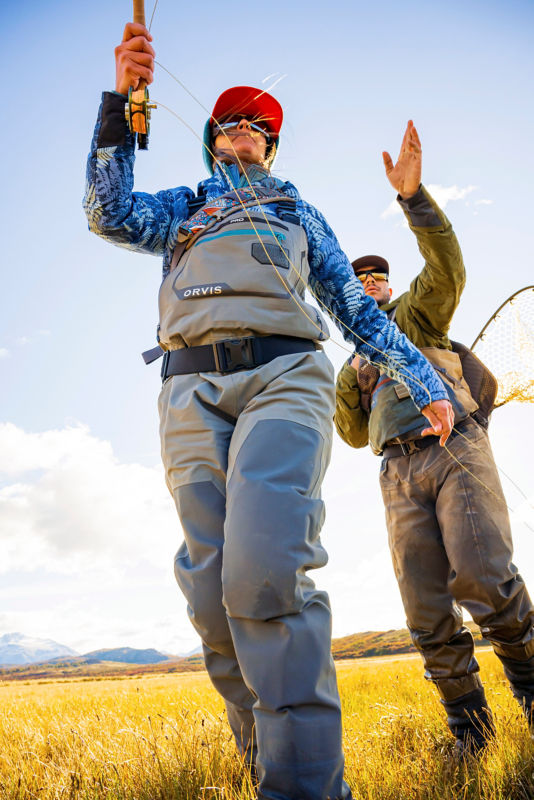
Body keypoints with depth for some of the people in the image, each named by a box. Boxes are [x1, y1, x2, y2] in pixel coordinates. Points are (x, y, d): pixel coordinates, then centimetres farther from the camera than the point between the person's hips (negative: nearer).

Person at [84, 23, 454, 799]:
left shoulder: (298, 212, 31)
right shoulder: (180, 208, 33)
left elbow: (359, 307, 25)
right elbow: (111, 213, 12)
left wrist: (426, 381, 17)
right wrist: (121, 98, 7)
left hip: (282, 377, -1)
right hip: (194, 393, 2)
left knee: (265, 569, -25)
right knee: (214, 595, -8)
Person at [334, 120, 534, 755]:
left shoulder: (416, 314, 18)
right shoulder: (356, 361, 30)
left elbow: (446, 267, -3)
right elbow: (357, 434, 26)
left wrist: (411, 194, -15)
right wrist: (342, 395, 6)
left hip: (455, 448, -4)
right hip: (399, 475, 4)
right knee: (428, 614, -5)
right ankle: (471, 736, 6)